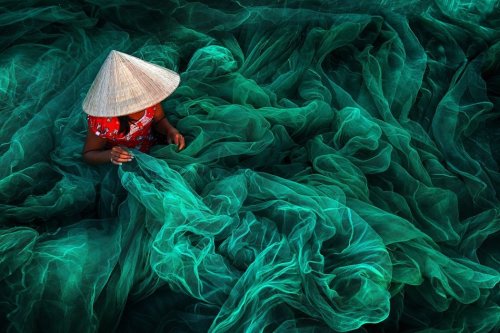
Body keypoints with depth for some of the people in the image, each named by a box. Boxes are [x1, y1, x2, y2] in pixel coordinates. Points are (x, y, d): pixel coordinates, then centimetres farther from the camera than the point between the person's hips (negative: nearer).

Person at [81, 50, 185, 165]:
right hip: (123, 165, -4)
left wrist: (171, 130, -22)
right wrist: (109, 155, -35)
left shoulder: (150, 95, -21)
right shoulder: (102, 121, -32)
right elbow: (87, 154, -14)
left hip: (153, 147, 5)